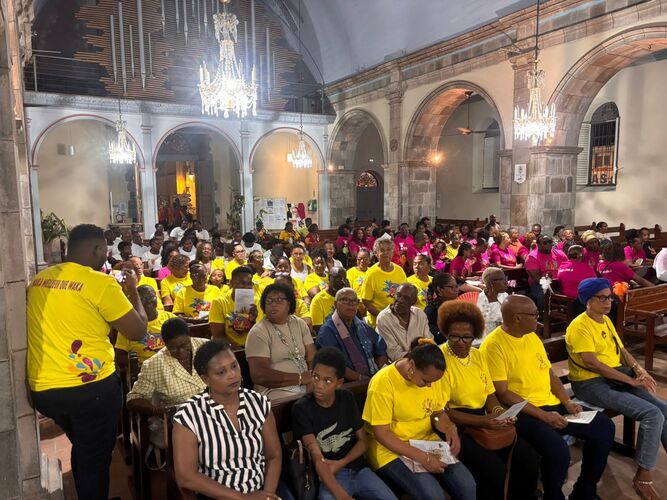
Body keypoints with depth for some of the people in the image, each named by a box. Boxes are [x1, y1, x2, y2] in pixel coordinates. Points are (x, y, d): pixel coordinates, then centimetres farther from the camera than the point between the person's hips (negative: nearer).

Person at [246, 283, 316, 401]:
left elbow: (312, 358, 6)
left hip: (306, 384, 6)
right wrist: (299, 378, -16)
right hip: (275, 389, -6)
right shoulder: (258, 332, -6)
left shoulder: (300, 324, 11)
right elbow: (259, 375, -15)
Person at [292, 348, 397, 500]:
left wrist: (340, 463, -11)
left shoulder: (347, 399, 3)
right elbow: (317, 458, -19)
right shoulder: (301, 408, -12)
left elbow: (363, 440, 8)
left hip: (358, 469, 5)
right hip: (328, 477, -5)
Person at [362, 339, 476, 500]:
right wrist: (423, 457, -24)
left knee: (467, 485, -13)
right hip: (390, 450, -5)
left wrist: (450, 428, -12)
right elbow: (381, 433, -20)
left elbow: (438, 412, 11)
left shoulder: (431, 376, -4)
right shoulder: (383, 382, -23)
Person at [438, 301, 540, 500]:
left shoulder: (478, 356, 9)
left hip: (483, 424, 7)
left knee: (529, 458, -8)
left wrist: (499, 412, -8)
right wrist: (481, 421, -23)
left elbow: (490, 395, 13)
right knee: (494, 469, -25)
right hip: (455, 427, -7)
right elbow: (441, 410, -16)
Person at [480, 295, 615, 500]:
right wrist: (543, 415, -19)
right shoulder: (494, 346, -17)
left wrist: (567, 402, 2)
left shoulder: (532, 337, 11)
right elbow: (503, 394, -19)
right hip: (523, 413, -8)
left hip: (553, 405, 9)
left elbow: (550, 373, 18)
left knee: (604, 427, 2)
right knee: (558, 450, -31)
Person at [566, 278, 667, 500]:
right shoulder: (580, 326, -16)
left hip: (618, 377, 8)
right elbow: (591, 363, -22)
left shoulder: (606, 320, 14)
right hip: (591, 383, -8)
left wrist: (639, 369, -5)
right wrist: (631, 380, -19)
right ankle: (643, 477, -8)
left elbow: (621, 349, 15)